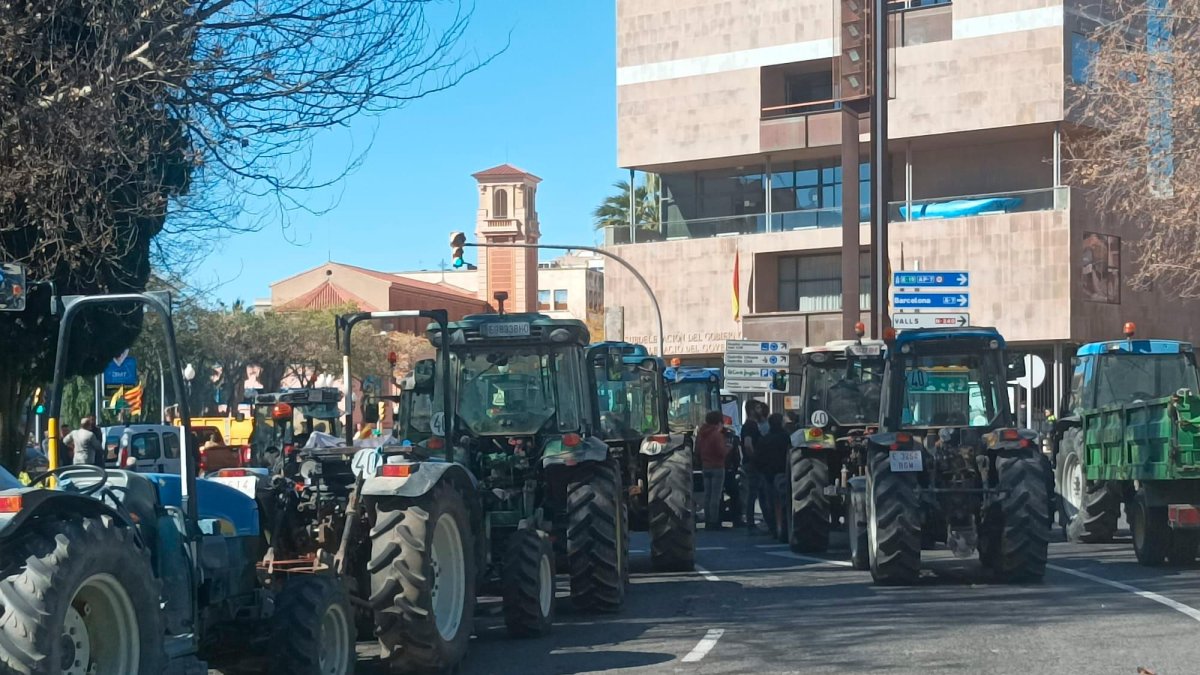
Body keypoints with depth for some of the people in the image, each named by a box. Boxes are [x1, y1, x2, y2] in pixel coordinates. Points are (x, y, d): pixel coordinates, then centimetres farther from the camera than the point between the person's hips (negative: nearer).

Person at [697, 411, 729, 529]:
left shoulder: (701, 433, 8)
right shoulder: (717, 434, -18)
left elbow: (698, 448, 18)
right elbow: (722, 452, -18)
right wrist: (728, 448, 0)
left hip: (705, 467, 8)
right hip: (717, 467, -8)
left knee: (707, 494, 12)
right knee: (715, 495, -6)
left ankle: (707, 521, 15)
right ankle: (714, 522, -7)